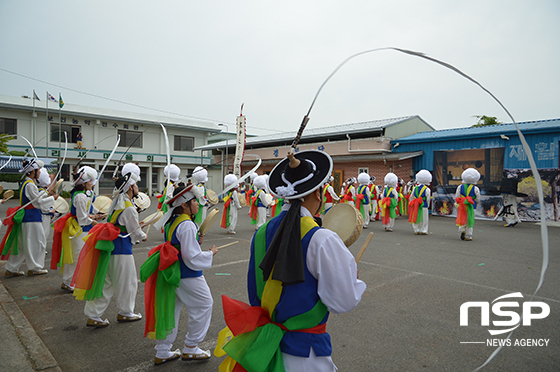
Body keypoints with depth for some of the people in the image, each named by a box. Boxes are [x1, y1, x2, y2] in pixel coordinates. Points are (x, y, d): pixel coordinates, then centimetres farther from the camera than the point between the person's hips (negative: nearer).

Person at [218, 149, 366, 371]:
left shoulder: (261, 233, -6)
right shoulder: (322, 240, -24)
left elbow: (255, 292, 6)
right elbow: (343, 302, -17)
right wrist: (355, 280, 1)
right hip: (304, 352, -5)